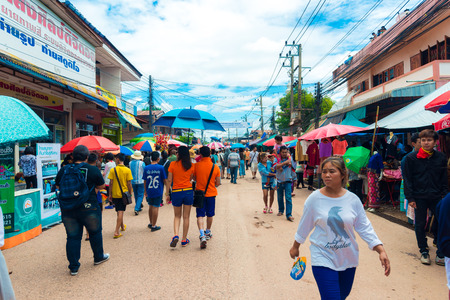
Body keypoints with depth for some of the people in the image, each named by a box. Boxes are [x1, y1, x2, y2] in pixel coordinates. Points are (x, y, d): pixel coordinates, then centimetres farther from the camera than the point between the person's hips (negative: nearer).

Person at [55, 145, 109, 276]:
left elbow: (57, 186, 13)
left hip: (68, 209, 3)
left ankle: (73, 267, 18)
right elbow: (101, 186, 2)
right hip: (89, 207, -2)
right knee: (95, 232, 18)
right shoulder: (93, 170, -9)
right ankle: (99, 257, 35)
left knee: (72, 236, 12)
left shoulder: (64, 170, -1)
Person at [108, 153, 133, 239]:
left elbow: (111, 183, -4)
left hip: (115, 194, 2)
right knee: (120, 212, 1)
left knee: (119, 211, 19)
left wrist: (110, 194, 5)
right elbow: (129, 183, -7)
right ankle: (116, 231, -5)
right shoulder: (127, 170, -8)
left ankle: (122, 226, 38)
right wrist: (130, 193, 4)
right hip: (123, 194, -2)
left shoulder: (113, 170, -6)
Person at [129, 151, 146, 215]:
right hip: (140, 181, -4)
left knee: (136, 195, 17)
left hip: (133, 181, 4)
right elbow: (144, 172, -3)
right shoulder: (142, 163, -11)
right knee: (140, 195, 0)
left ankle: (139, 208, 27)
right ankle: (136, 209, -13)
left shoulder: (130, 163, 0)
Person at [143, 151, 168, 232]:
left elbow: (145, 181, 4)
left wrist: (145, 191, 16)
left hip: (149, 191, 4)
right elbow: (164, 180, -5)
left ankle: (151, 223, 32)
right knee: (155, 207, 3)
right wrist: (167, 188, 13)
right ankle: (153, 226, 10)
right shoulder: (161, 168, -10)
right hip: (158, 191, -3)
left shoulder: (146, 168, -2)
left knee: (151, 206, 18)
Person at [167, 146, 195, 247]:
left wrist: (167, 193, 5)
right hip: (188, 191, 1)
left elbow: (169, 180, -3)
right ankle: (184, 240, 17)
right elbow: (191, 178, 6)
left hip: (176, 192, 0)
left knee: (177, 216, 16)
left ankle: (176, 235, -4)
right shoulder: (191, 165, -2)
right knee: (186, 217, 10)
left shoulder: (173, 164, -5)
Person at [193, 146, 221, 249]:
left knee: (200, 215, 2)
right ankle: (207, 233, 35)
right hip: (211, 193, 2)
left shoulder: (196, 165, -10)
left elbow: (194, 178, 5)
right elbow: (218, 183, -1)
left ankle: (202, 235, -15)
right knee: (210, 214, 18)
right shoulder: (215, 167, -7)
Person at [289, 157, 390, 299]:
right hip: (323, 258, -3)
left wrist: (381, 250, -7)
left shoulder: (353, 199, -7)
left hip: (348, 259, 3)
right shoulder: (315, 198, -12)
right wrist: (295, 247, 10)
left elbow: (365, 227, 1)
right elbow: (304, 225, 0)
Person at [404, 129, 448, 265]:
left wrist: (444, 195, 1)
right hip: (419, 197, -1)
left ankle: (440, 253, 19)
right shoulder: (411, 158, -5)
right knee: (420, 225, 8)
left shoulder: (441, 157, 2)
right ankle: (424, 251, 23)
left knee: (440, 224, 5)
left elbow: (444, 179, 8)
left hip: (437, 197, 2)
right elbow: (408, 179, -3)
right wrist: (410, 198, -7)